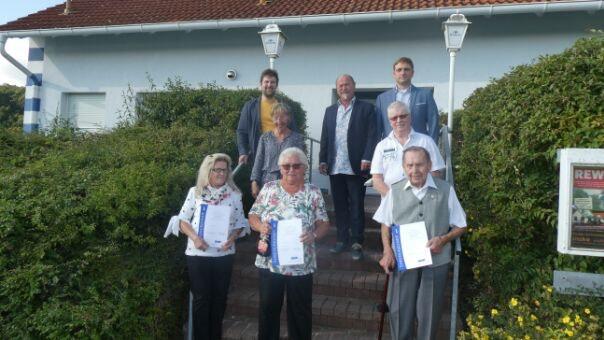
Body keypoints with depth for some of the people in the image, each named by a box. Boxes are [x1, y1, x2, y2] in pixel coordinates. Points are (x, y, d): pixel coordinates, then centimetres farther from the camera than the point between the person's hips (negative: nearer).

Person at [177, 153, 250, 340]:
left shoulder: (235, 195, 1)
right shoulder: (195, 192, -1)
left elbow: (241, 223, 4)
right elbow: (183, 220, 2)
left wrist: (233, 237, -15)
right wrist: (194, 237, -14)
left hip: (224, 254, 2)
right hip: (197, 254, -1)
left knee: (219, 298, 12)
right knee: (201, 298, 5)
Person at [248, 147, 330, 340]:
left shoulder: (313, 193, 0)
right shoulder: (268, 189, 2)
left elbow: (324, 223, 0)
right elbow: (252, 216, 5)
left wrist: (314, 234, -20)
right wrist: (260, 226, -16)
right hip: (269, 262, 1)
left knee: (300, 311, 11)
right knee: (268, 308, 13)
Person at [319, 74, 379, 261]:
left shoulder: (366, 108, 2)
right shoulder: (330, 111, 15)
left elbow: (372, 136, -5)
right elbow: (325, 137, 12)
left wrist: (367, 158, -16)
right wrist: (322, 160, 3)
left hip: (355, 167, -4)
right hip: (335, 168, 4)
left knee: (356, 206, 2)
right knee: (339, 206, 11)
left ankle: (357, 243, 9)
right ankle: (342, 239, 22)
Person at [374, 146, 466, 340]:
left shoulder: (446, 191, -4)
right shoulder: (395, 191, 0)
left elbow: (460, 226, 4)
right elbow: (385, 224, 9)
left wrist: (443, 239, -15)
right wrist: (387, 252, -4)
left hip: (435, 262, -1)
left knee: (429, 314, 10)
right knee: (400, 312, 10)